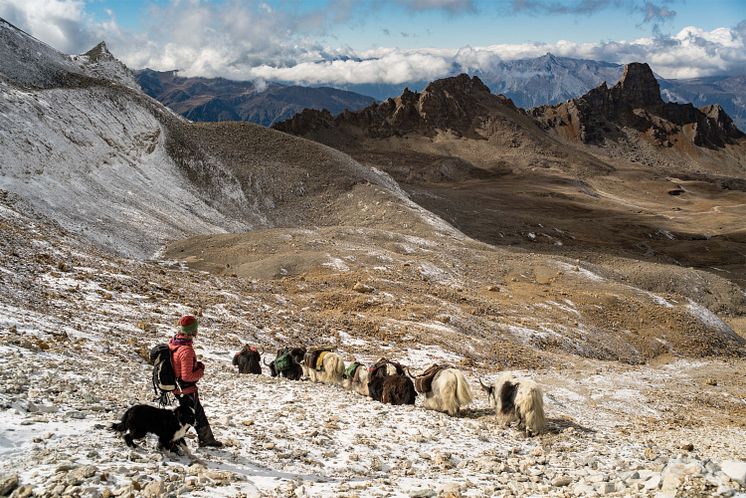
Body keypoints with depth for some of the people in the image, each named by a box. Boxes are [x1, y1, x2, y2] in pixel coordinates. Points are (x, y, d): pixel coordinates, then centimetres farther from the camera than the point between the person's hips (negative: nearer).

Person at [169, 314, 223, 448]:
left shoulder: (174, 341, -3)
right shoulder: (186, 350, -30)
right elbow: (187, 376, -28)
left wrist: (196, 365, 6)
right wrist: (200, 372, -12)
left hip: (178, 387, 9)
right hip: (186, 390, -9)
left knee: (199, 413, 23)